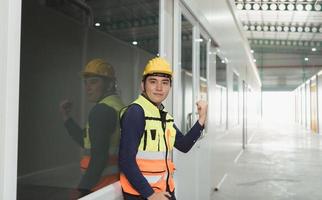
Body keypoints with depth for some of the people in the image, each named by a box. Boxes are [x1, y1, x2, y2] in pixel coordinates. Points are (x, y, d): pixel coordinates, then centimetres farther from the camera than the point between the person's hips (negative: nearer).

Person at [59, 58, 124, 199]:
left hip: (102, 185, -9)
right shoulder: (118, 106, 12)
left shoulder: (101, 110, -16)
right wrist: (66, 117, 13)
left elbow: (99, 155, -24)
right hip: (116, 181, 10)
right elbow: (88, 143, 15)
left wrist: (82, 189, -21)